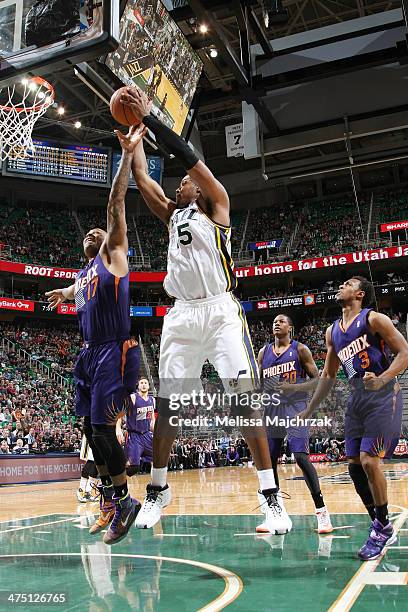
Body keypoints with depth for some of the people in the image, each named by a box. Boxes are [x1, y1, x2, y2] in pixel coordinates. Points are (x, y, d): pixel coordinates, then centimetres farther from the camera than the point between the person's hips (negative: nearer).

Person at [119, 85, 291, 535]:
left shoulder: (216, 206, 9)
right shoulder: (172, 215, 23)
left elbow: (187, 156, 0)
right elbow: (141, 176, 22)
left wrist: (148, 116, 3)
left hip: (220, 310, -5)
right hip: (181, 314, 6)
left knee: (245, 400, -12)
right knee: (166, 404, 4)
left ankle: (270, 497, -7)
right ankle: (157, 491, 18)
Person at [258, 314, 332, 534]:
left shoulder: (300, 349, -1)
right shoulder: (263, 352, 11)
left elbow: (317, 380, -4)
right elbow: (258, 383, 17)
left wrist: (293, 387, -19)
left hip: (294, 408, -5)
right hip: (271, 409, 5)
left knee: (301, 457, -17)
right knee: (268, 460, 5)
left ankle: (321, 511, -9)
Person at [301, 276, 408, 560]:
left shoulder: (373, 319, -4)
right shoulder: (333, 331, 16)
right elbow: (328, 375, 22)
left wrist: (382, 379, -26)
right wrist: (308, 411, 19)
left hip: (383, 396, -7)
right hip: (356, 398, 7)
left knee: (370, 460, -14)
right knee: (355, 465, 4)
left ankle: (383, 527, 7)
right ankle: (382, 528, 19)